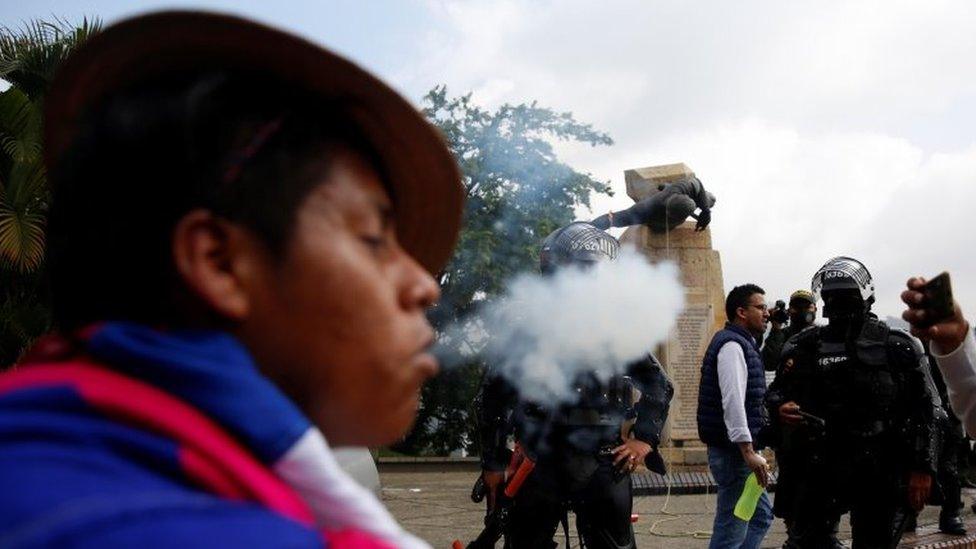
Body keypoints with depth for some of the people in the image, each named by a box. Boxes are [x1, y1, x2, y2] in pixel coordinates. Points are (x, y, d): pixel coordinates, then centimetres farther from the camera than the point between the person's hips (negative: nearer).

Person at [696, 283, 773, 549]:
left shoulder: (743, 344, 18)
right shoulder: (732, 345, -15)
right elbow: (733, 402, -25)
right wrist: (748, 452, -28)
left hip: (740, 449, 11)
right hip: (734, 451, -11)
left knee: (761, 515, 19)